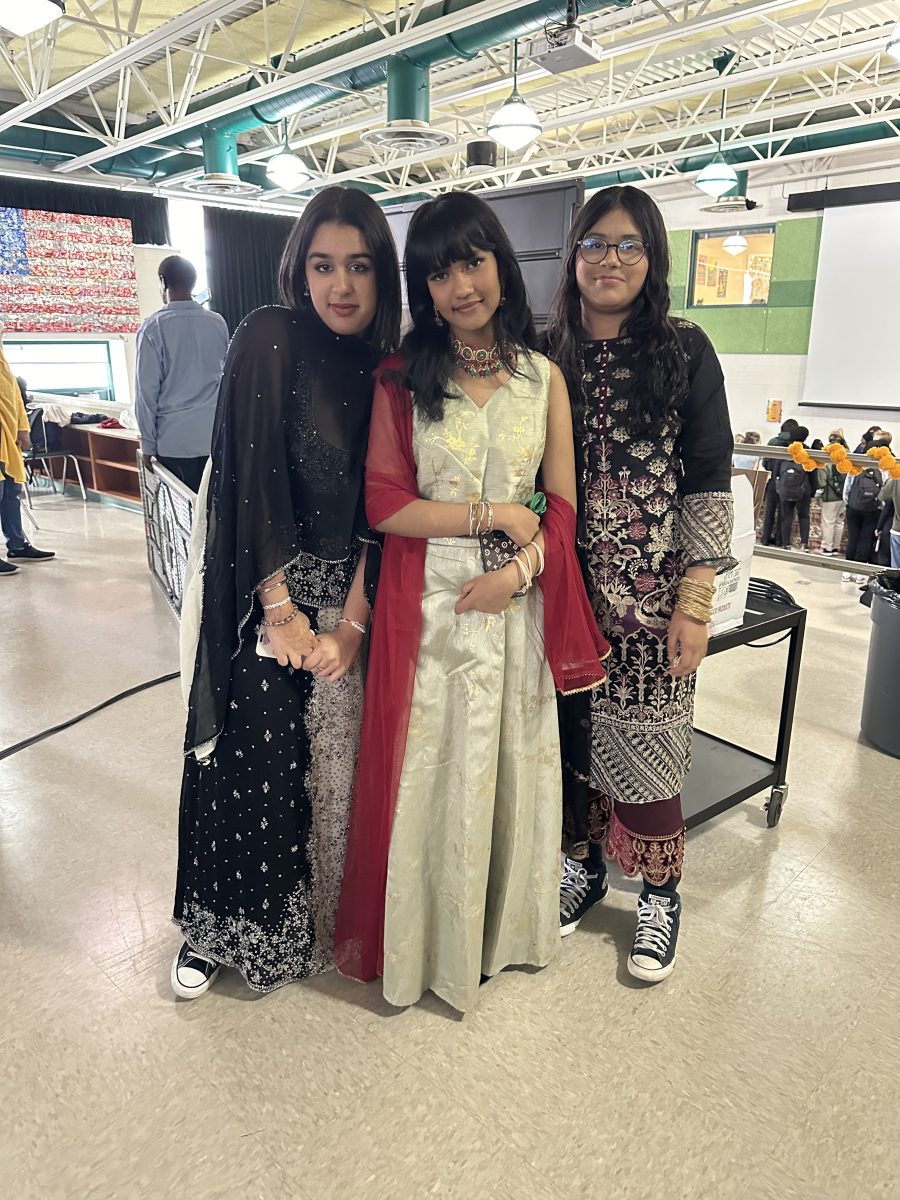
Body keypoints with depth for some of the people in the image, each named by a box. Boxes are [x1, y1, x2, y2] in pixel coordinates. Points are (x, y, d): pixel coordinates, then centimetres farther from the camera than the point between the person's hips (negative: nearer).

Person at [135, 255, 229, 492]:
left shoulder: (154, 327, -4)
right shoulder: (218, 323, 6)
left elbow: (147, 389, -4)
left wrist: (148, 443, 2)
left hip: (175, 437, -3)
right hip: (216, 433, 3)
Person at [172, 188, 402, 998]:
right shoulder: (269, 340, -7)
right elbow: (250, 482, -11)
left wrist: (351, 625, -9)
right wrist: (282, 611, -13)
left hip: (351, 596, 3)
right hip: (264, 589, -3)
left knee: (336, 766, 6)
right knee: (251, 762, -3)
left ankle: (323, 923, 28)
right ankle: (222, 926, 21)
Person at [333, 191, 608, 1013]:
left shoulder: (543, 378, 6)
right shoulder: (402, 378, -1)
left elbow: (563, 506, 4)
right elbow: (384, 505, -8)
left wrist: (518, 571, -13)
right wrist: (492, 515, -11)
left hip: (518, 601, 2)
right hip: (428, 603, -2)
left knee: (514, 765, 13)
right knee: (430, 767, 7)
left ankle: (506, 925, 39)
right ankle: (429, 942, 31)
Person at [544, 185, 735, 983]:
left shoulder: (684, 352, -1)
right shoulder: (549, 356, 7)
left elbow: (710, 486, -4)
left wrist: (695, 601, -9)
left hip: (650, 595, -2)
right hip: (566, 589, 3)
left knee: (644, 740, 5)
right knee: (572, 730, 11)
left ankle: (660, 893, 27)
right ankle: (582, 864, 34)